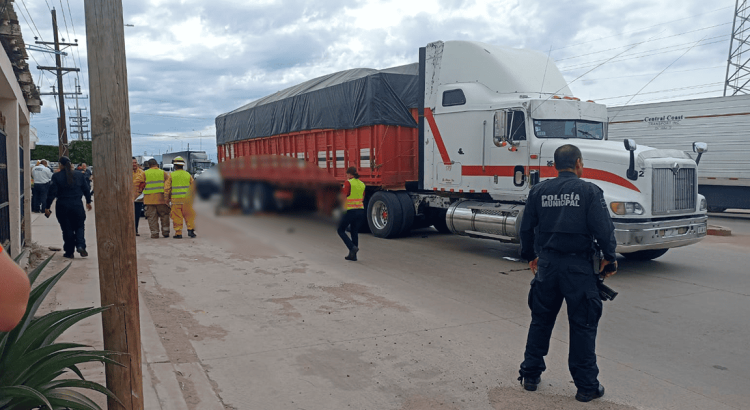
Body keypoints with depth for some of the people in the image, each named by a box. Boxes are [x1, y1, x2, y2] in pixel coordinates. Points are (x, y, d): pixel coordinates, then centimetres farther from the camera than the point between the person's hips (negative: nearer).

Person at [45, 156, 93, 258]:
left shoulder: (56, 176, -5)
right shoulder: (79, 175, 2)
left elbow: (52, 192, -7)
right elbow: (86, 190, 9)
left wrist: (47, 207, -1)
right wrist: (88, 202, 24)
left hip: (62, 206, -1)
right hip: (77, 205, 1)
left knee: (67, 229, 7)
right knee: (79, 226, 10)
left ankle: (69, 252, 11)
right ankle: (81, 245, -12)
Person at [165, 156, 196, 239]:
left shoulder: (171, 176, 1)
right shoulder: (188, 175, 6)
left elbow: (167, 188, 2)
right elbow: (193, 187, 9)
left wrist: (168, 198, 14)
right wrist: (192, 197, 20)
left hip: (176, 200, -1)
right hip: (187, 199, 1)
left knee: (177, 217, 3)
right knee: (189, 216, 8)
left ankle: (178, 233, 4)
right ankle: (190, 230, 1)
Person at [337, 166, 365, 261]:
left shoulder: (348, 183, -10)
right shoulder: (362, 184, 11)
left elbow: (343, 197, -14)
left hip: (350, 211, -6)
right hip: (360, 211, 6)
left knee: (340, 230, 10)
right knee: (355, 233, 14)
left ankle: (352, 247, -6)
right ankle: (352, 255, 17)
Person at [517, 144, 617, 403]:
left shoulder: (539, 191, 5)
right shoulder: (589, 191, -7)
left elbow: (526, 228, 9)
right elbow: (603, 228, -11)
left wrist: (529, 256, 23)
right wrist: (610, 256, 5)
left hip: (547, 263, 4)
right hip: (578, 264, -4)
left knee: (541, 320, 16)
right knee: (583, 325, 7)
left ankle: (530, 375, 24)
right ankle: (587, 386, 14)